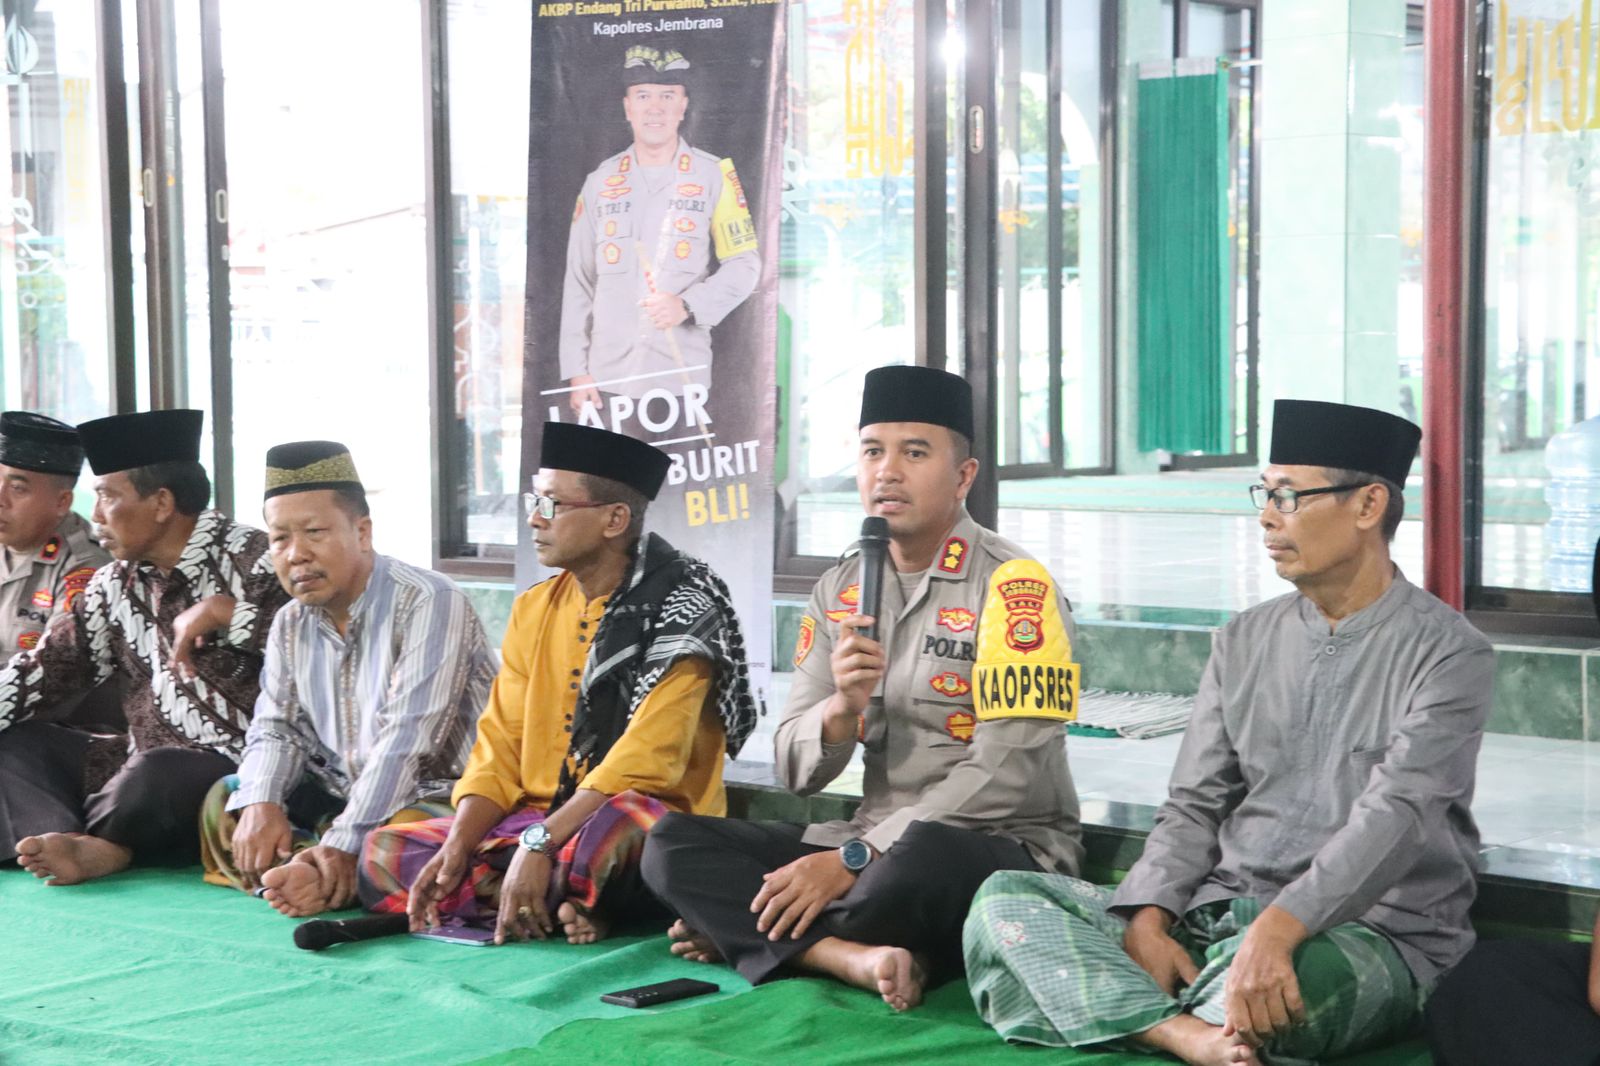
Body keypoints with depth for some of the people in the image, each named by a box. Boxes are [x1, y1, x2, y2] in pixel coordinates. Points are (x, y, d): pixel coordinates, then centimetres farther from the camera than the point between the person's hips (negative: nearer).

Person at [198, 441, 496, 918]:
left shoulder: (426, 603, -17)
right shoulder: (291, 624, 9)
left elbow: (407, 740, -25)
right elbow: (275, 728, 6)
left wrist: (343, 845, -30)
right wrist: (261, 803, -17)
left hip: (439, 795, -8)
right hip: (342, 793, 8)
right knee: (223, 800, -2)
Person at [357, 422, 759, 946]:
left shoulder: (678, 605, -11)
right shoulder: (534, 609, 11)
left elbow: (646, 759, -20)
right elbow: (500, 748, 7)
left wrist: (540, 842, -26)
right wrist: (456, 848, -10)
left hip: (649, 823, -7)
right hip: (540, 820, 7)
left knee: (611, 830, -40)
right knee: (383, 853, -7)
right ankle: (562, 906, -18)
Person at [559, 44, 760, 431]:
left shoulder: (713, 176, 4)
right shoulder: (600, 182, 11)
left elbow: (745, 264, 2)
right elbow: (578, 283, 12)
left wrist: (687, 305, -15)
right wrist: (577, 371, 6)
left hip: (683, 378, -2)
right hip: (609, 380, 2)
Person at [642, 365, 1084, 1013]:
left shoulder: (1012, 587, -10)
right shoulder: (840, 592, 9)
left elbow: (1005, 775, -18)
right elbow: (796, 773, 6)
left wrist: (853, 859, -19)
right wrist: (841, 708, -17)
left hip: (1007, 855, -6)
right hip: (877, 844, 6)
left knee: (925, 854, -40)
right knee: (672, 844, -10)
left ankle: (741, 932, -13)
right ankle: (858, 956, -26)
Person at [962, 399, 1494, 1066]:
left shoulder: (1448, 654, -5)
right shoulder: (1245, 642, 14)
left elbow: (1395, 817, -19)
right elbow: (1194, 805, 11)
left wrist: (1278, 929, -34)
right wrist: (1147, 921, -8)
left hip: (1369, 931, -7)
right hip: (1218, 912, 7)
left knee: (1256, 997, -43)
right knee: (1006, 898, -13)